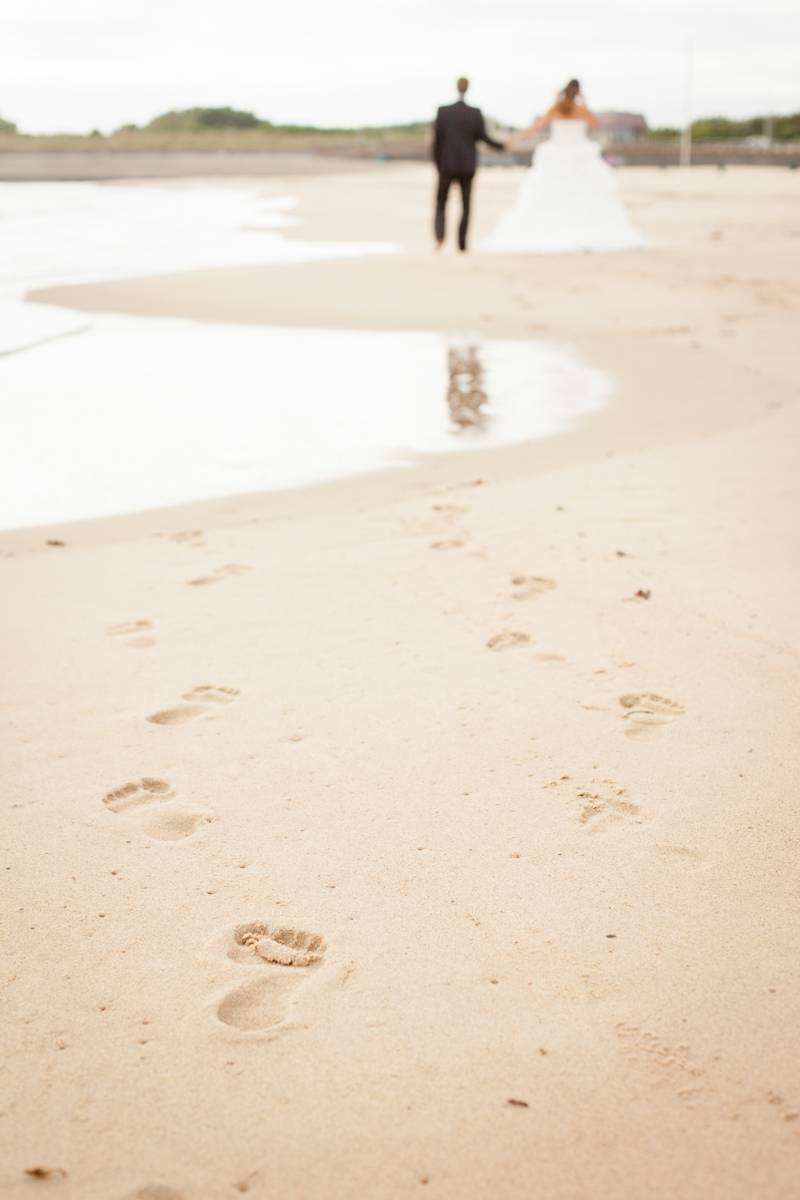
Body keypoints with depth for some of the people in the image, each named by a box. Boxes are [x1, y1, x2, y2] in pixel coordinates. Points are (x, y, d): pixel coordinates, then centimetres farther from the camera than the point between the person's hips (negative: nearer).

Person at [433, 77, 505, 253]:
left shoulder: (443, 111, -5)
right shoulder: (476, 113, -5)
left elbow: (437, 140, -3)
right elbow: (483, 137, -4)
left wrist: (437, 164, 8)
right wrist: (501, 146, 13)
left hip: (447, 164, 0)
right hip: (467, 165, 0)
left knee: (441, 203, 9)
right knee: (465, 205, 11)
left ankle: (440, 237, -15)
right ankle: (462, 243, 7)